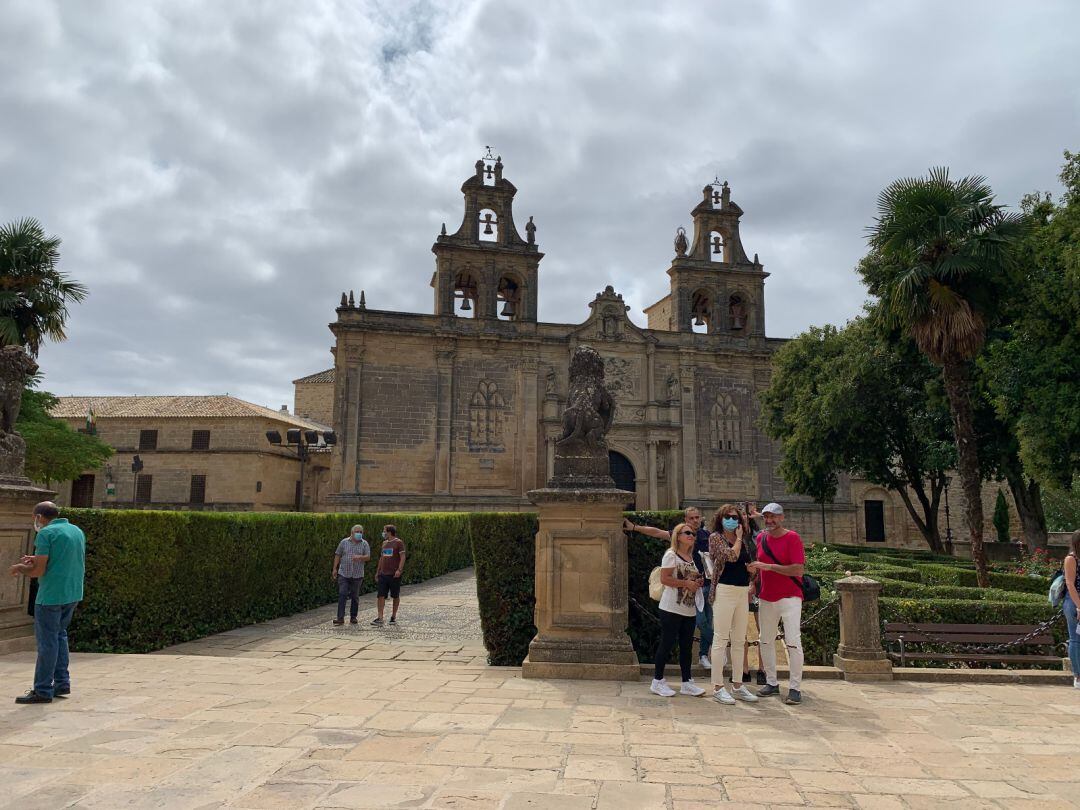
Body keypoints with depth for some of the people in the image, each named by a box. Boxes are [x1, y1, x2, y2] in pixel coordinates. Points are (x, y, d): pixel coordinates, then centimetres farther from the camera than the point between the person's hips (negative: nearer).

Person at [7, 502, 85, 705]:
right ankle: (62, 682, 20)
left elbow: (39, 570, -15)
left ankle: (42, 691, 7)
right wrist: (35, 560, 22)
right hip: (73, 593, 8)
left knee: (47, 641, 0)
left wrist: (20, 568, 4)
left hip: (51, 595, -8)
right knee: (59, 635, 19)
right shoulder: (77, 531, 12)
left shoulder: (46, 533, -12)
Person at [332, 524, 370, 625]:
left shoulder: (364, 544, 3)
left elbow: (368, 557, -4)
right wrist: (334, 569, 2)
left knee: (355, 597, 7)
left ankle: (353, 617, 18)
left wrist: (360, 557, -24)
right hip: (343, 574, -1)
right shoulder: (344, 542, 4)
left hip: (357, 575, 1)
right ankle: (340, 618, -8)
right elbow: (337, 555, 7)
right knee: (342, 595, -8)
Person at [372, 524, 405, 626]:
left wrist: (399, 570, -22)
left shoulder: (399, 542, -6)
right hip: (383, 574, 6)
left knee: (395, 596, 5)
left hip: (394, 575, -6)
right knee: (381, 596, -4)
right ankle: (380, 618, -6)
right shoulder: (384, 543, 15)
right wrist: (377, 572, 18)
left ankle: (393, 616, 18)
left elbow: (402, 557, -11)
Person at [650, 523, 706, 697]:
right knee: (667, 643, -2)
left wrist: (698, 581, 5)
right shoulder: (671, 555, -10)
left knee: (687, 646, 11)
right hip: (672, 609, -8)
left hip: (690, 609, 8)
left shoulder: (691, 557, 15)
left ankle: (686, 683, 19)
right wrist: (686, 583, -20)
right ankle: (657, 681, 8)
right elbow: (664, 579, -19)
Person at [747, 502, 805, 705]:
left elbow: (798, 569, -18)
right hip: (766, 597, 6)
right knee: (765, 641, 11)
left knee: (793, 642, -8)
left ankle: (795, 688, -1)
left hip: (789, 597, -6)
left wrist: (768, 566, -21)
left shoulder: (792, 538, -9)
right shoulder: (760, 538, 8)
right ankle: (771, 683, 22)